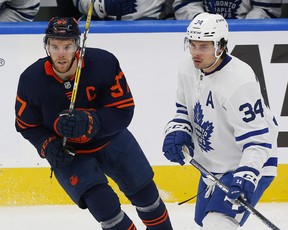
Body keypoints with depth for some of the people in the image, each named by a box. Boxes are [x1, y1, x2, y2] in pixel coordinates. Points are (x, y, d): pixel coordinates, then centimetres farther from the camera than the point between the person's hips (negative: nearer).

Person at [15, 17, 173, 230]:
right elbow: (27, 125, -6)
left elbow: (123, 111, -26)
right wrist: (48, 146, -23)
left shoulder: (104, 63, -27)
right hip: (67, 152, -1)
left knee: (145, 193, 16)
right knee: (103, 203, -20)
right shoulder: (31, 80, -21)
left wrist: (89, 122, -42)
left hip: (111, 138, 1)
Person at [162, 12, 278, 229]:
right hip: (213, 166, 9)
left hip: (248, 165, -9)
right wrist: (177, 130, -8)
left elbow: (257, 139, -31)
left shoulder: (240, 81, -31)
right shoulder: (189, 67, -8)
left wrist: (246, 176, -42)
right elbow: (185, 108, 12)